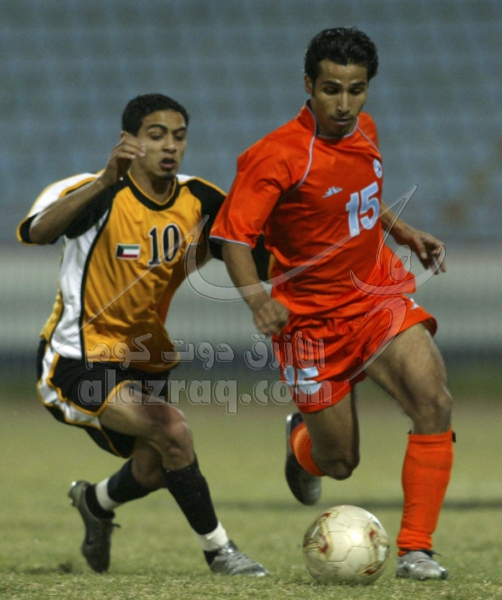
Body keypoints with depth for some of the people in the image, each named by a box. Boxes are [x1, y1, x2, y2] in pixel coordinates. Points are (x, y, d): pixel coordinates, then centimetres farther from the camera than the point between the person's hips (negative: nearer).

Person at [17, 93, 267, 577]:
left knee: (157, 470, 17)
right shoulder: (101, 195, -23)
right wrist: (105, 181, -55)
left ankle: (95, 502, 50)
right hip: (79, 358, -7)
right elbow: (36, 232, -42)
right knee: (172, 430, -25)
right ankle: (217, 550, -9)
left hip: (142, 358, 7)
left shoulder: (199, 201, -4)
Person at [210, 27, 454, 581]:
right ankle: (302, 438, 46)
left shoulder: (364, 131, 2)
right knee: (338, 464, 5)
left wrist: (406, 234, 11)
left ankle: (415, 550, -15)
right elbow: (234, 234, -23)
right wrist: (257, 297, -39)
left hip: (377, 297, 4)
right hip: (313, 319, -4)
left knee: (434, 400, -22)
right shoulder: (278, 155, -20)